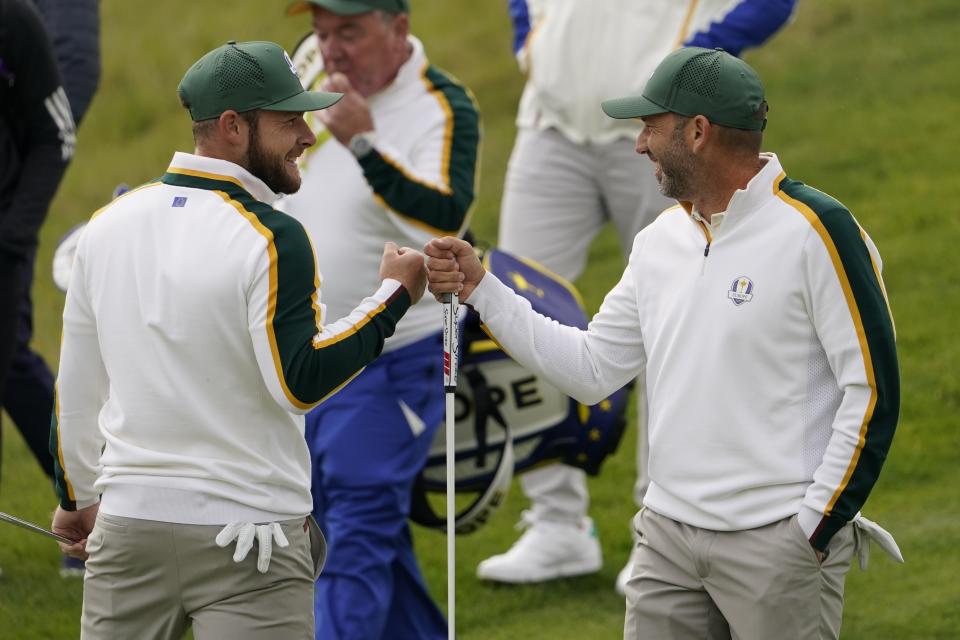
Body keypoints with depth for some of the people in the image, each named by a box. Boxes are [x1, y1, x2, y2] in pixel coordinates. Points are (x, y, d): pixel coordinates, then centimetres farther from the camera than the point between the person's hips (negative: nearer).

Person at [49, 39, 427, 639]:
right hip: (247, 533, -5)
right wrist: (395, 295, -10)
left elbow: (76, 387, 13)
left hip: (128, 524, 5)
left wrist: (78, 498, 25)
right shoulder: (270, 237, -13)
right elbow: (299, 382, -19)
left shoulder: (108, 225, 6)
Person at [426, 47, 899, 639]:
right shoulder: (660, 241, 11)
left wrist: (814, 525, -13)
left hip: (777, 544, -7)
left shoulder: (815, 229, -11)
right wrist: (480, 289, 9)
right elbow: (591, 369, 14)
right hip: (667, 539, 7)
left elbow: (873, 390, -13)